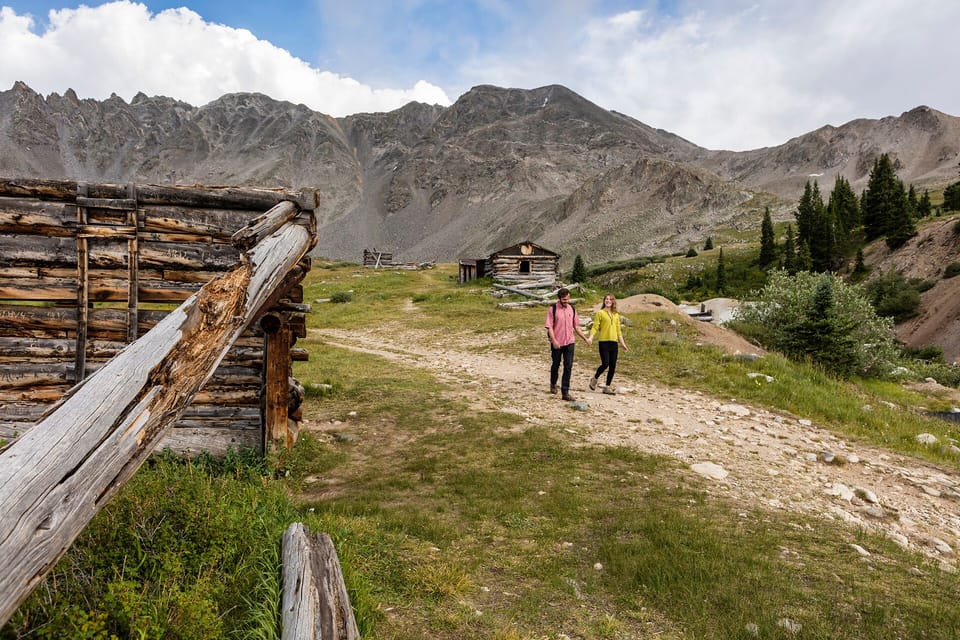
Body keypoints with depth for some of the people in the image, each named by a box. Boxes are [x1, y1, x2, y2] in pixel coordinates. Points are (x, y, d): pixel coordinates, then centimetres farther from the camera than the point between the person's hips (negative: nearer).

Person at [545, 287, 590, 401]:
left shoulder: (572, 309, 7)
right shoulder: (552, 309, -7)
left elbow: (576, 326, 14)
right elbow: (549, 326, -10)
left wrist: (585, 338, 7)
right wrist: (554, 340, -22)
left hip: (569, 342, 3)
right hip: (557, 343, -3)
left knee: (568, 367, -4)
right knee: (555, 365, 13)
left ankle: (565, 392, -2)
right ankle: (553, 384, 39)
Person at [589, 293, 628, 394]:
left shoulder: (616, 315, 14)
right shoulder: (600, 313, -1)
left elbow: (618, 330, 18)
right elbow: (595, 327, -5)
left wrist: (622, 343, 15)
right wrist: (591, 337, -20)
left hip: (614, 343, 5)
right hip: (604, 342, -5)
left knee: (612, 366, 4)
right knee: (605, 364, -13)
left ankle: (608, 387, 15)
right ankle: (595, 379, 15)